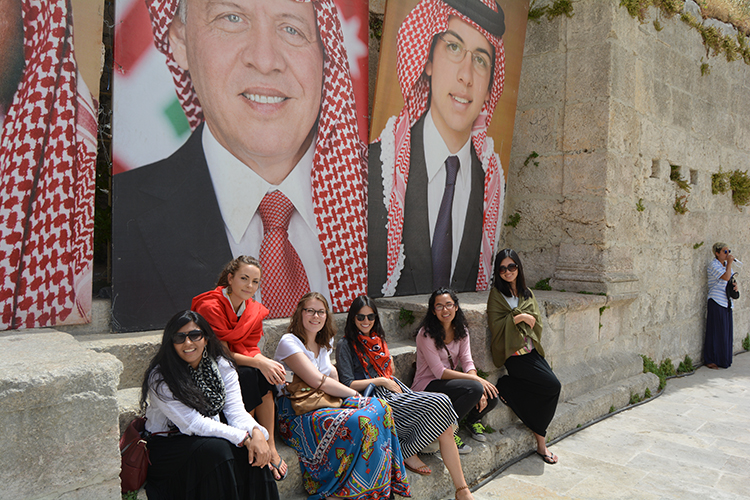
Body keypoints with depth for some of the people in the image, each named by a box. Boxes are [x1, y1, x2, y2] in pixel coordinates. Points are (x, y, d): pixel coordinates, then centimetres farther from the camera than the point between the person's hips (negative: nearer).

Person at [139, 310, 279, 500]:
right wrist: (242, 437, -29)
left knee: (253, 450, -23)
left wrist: (257, 432, -30)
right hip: (169, 443, -4)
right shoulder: (159, 378, -17)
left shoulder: (221, 364, -2)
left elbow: (235, 409, -9)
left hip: (212, 434, 4)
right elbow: (192, 423, -22)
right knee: (217, 449, -32)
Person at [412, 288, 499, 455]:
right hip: (428, 385, -6)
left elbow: (467, 361, -3)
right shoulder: (426, 334, -18)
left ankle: (473, 419, 16)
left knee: (491, 397, -17)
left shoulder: (461, 329, 3)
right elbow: (439, 372, -20)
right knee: (474, 388, -30)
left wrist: (480, 391, -19)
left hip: (451, 380, 6)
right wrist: (476, 380, -24)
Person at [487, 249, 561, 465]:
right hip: (514, 353, -6)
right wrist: (519, 318, -15)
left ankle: (540, 442, 6)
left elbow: (536, 320, 12)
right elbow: (496, 325, -9)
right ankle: (507, 386, 3)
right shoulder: (497, 294, -2)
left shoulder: (527, 293, 15)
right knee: (552, 386, -17)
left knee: (550, 390, -9)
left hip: (531, 349, 6)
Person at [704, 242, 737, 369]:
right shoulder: (713, 264, -10)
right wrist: (729, 263, -13)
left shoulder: (726, 264, 13)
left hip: (726, 302, 8)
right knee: (715, 331, -4)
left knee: (726, 331, 10)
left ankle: (724, 359, 20)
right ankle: (710, 360, 3)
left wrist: (735, 285, 0)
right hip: (716, 301, -8)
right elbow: (726, 277, -21)